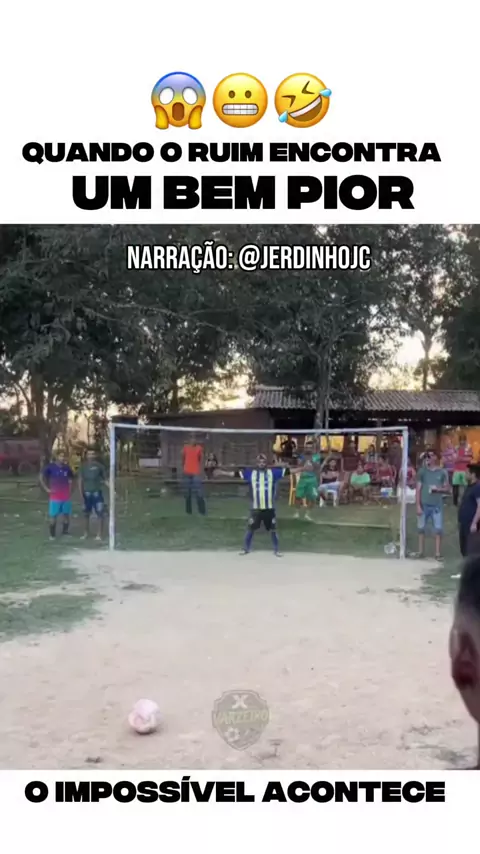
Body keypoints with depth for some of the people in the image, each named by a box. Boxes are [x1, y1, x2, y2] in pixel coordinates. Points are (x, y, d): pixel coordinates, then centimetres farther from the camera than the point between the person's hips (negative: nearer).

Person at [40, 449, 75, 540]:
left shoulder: (67, 468, 6)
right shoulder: (51, 467, -7)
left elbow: (71, 479, 20)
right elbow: (41, 477, -6)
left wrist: (70, 488, 8)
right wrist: (47, 489, -9)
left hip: (66, 496, 4)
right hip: (55, 497, -4)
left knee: (66, 515, 10)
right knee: (53, 515, -2)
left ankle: (65, 532, 22)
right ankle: (52, 535, 7)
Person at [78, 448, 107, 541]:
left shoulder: (99, 466, 0)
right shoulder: (83, 466, 3)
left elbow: (105, 479, 4)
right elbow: (80, 480, 5)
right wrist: (81, 493, -1)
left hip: (97, 492, -2)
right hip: (87, 493, 2)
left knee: (100, 513, -6)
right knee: (86, 514, 10)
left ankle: (100, 534, 1)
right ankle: (86, 533, 23)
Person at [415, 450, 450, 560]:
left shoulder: (442, 472, 3)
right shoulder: (422, 471, 2)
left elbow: (448, 489, 6)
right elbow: (418, 489, 0)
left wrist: (438, 489, -14)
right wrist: (418, 505, -6)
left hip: (437, 505, 0)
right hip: (424, 505, 0)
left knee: (438, 529, -1)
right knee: (421, 528, 5)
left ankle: (438, 554, 4)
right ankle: (421, 552, 14)